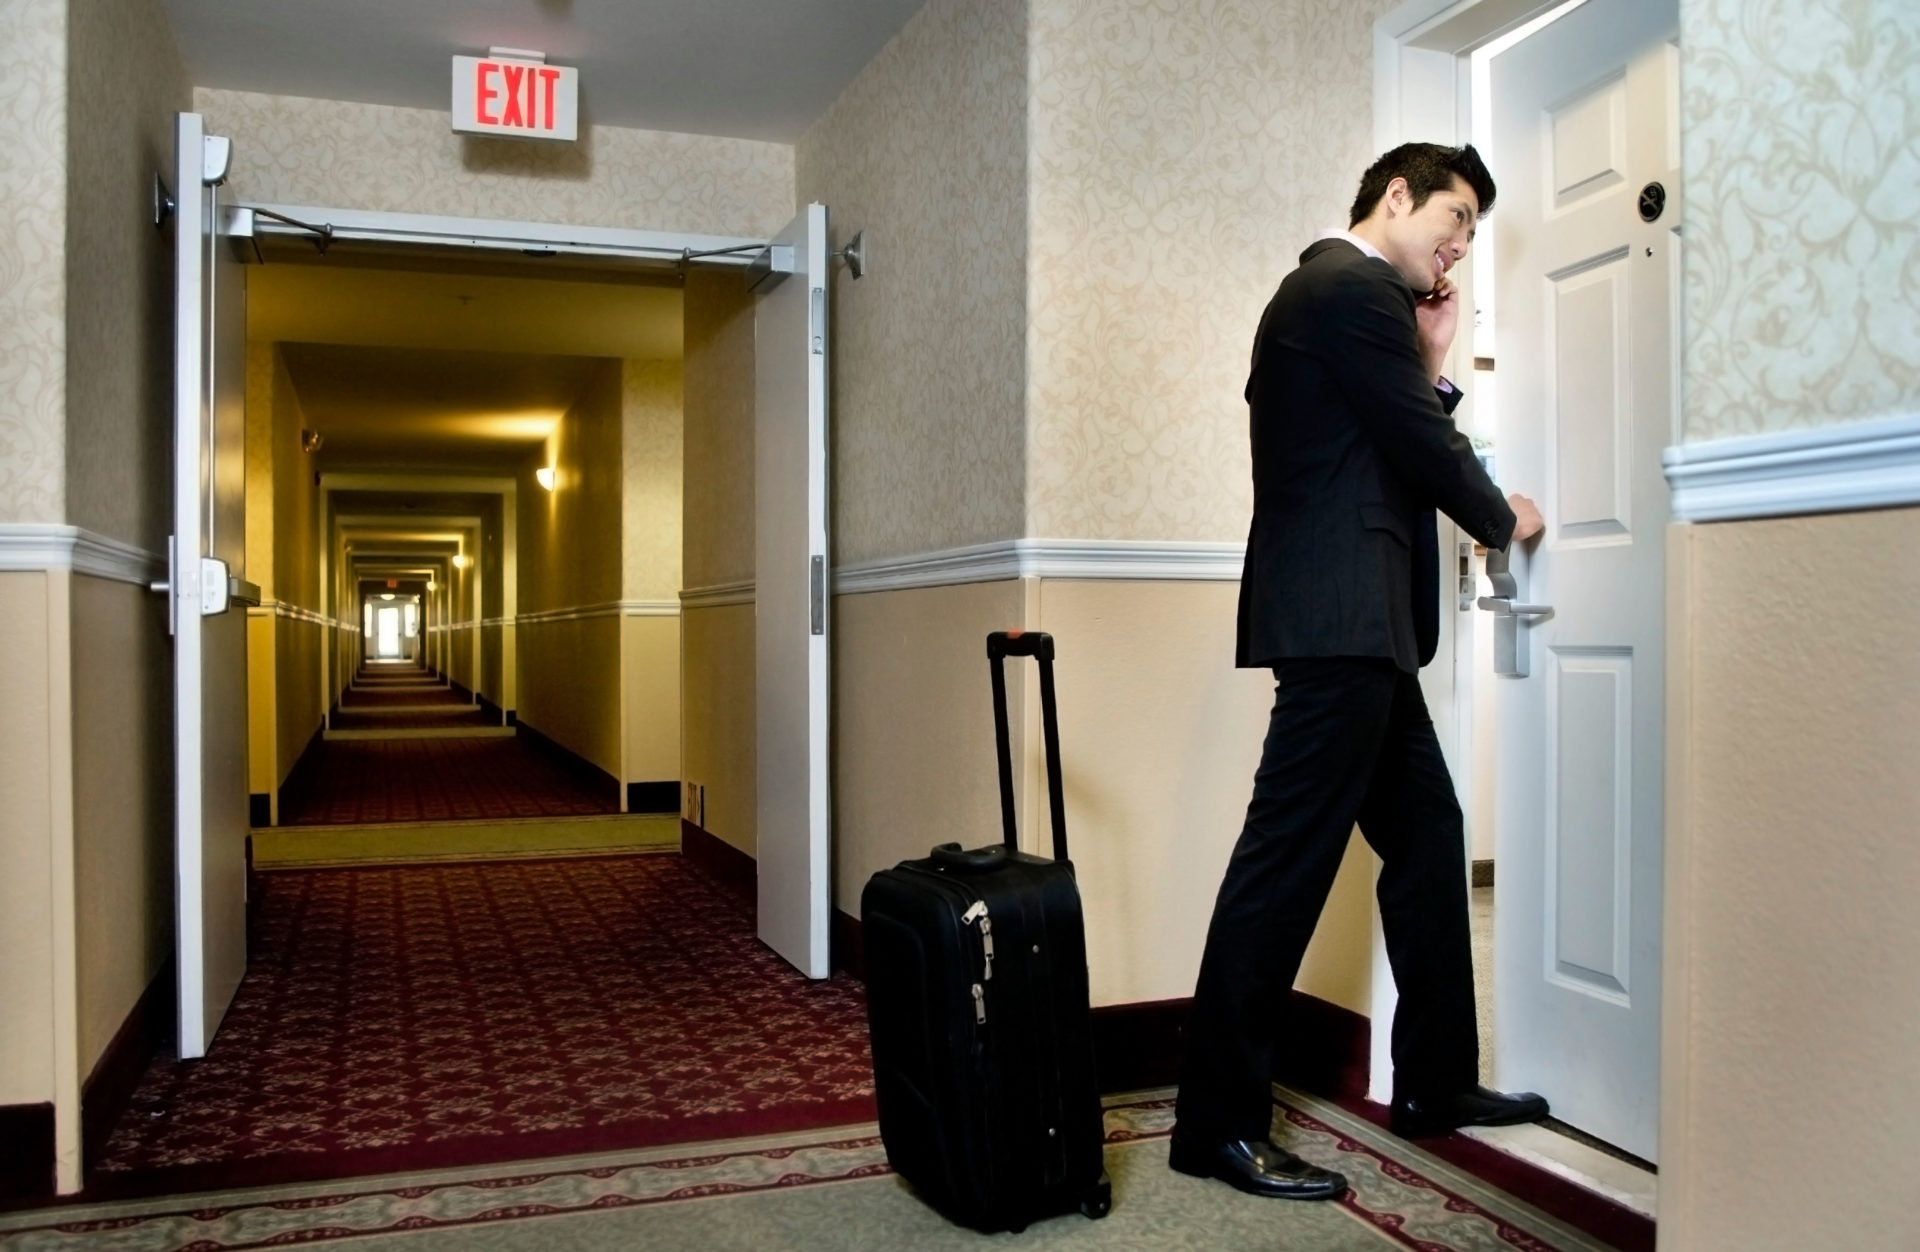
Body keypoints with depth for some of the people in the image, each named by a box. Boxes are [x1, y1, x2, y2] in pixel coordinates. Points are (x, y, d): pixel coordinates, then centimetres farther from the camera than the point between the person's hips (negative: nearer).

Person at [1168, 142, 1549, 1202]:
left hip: (1358, 626, 11)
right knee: (1287, 857, -9)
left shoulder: (1334, 291, 25)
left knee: (1426, 830, 15)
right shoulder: (1354, 287, -7)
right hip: (1341, 616, -11)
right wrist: (1504, 520, 6)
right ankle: (1216, 1123, -2)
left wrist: (1433, 363, 15)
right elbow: (1423, 450, -10)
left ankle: (1434, 1080, 27)